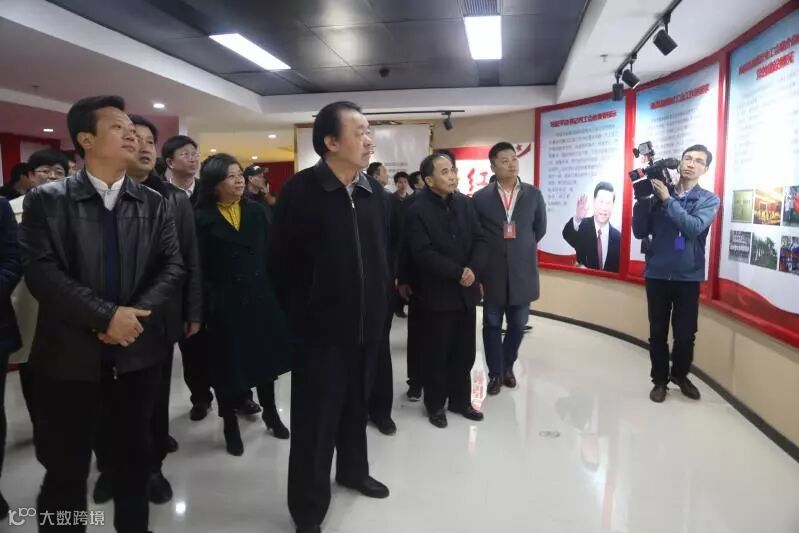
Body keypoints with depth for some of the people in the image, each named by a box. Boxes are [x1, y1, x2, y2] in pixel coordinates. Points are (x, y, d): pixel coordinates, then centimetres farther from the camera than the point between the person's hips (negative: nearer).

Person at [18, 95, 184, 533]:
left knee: (134, 456, 17)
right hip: (69, 354, -2)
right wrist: (108, 315, -20)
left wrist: (136, 314, -15)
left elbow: (173, 267, 0)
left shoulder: (152, 203, 5)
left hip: (137, 352, 3)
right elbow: (40, 272, -13)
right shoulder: (46, 200, -3)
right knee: (65, 468, 10)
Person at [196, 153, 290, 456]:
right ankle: (230, 425, 25)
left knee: (265, 356, 15)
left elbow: (270, 253, 4)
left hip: (260, 298, 4)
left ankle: (270, 412, 34)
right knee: (230, 363, 8)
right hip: (226, 304, -3)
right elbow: (200, 268, -8)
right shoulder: (203, 218, -5)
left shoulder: (256, 212, 5)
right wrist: (211, 303, -15)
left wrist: (275, 291, -3)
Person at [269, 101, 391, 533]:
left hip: (366, 325, 5)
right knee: (314, 421, 6)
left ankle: (353, 470, 45)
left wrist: (380, 304, 9)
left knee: (356, 407, 22)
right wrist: (301, 314, -3)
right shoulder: (300, 191, -12)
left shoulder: (374, 192, 5)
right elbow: (281, 265, -8)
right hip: (320, 329, -5)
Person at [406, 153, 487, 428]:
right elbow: (423, 253, -18)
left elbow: (480, 239, 3)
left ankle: (460, 399, 30)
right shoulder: (417, 211, -10)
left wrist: (473, 269, -14)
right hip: (438, 293, -5)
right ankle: (435, 404, 25)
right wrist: (457, 273, -21)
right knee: (437, 352, 8)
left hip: (466, 290, 5)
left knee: (464, 351, 14)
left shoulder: (465, 203, 6)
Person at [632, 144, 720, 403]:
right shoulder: (657, 195, 2)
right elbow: (640, 232, -3)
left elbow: (694, 227, -18)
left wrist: (668, 200, -18)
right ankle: (660, 379, 24)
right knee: (658, 332, 7)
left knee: (686, 333, 8)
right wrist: (642, 200, -13)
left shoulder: (709, 200, 1)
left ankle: (680, 375, 32)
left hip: (689, 276, 0)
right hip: (657, 274, 0)